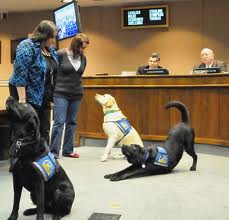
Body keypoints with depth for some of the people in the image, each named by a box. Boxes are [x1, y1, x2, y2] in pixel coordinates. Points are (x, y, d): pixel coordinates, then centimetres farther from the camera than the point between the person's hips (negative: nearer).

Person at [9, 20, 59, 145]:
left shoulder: (50, 50, 9)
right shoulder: (27, 47, -15)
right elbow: (20, 76, -21)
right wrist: (22, 99, -23)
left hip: (44, 97, 7)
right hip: (29, 95, -7)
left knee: (45, 130, 10)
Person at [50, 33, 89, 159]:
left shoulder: (83, 58, 6)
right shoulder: (61, 54, -9)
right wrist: (53, 88, -2)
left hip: (76, 94, 5)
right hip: (61, 93, -5)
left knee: (72, 123, 8)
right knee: (59, 122, -9)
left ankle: (68, 150, 16)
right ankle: (53, 152, -4)